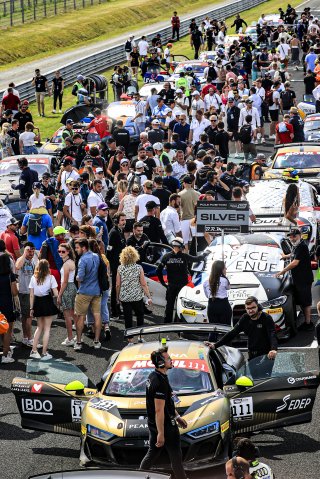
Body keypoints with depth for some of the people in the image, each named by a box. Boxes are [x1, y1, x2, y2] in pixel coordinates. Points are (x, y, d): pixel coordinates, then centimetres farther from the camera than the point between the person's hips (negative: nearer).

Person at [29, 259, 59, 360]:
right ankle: (44, 353, 4)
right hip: (47, 302, -3)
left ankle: (34, 350, 12)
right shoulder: (51, 278, -6)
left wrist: (31, 308, 7)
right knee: (47, 328, 5)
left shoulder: (33, 278, 1)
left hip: (37, 303, 3)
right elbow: (56, 294, -9)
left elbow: (31, 295, 1)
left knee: (39, 327, 18)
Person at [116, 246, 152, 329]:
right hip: (137, 297, -1)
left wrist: (118, 297, 11)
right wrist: (149, 297, -3)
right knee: (140, 315, 18)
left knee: (128, 319, 5)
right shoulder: (138, 268, -7)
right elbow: (143, 284, -8)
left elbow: (118, 285, -2)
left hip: (124, 298, 1)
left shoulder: (120, 268, -4)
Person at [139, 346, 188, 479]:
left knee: (152, 453, 17)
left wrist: (177, 416, 25)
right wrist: (161, 434, -24)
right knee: (176, 456, 5)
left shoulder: (153, 376, 7)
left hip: (153, 424, 10)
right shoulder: (160, 383, -25)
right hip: (165, 426, -10)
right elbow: (159, 410, -26)